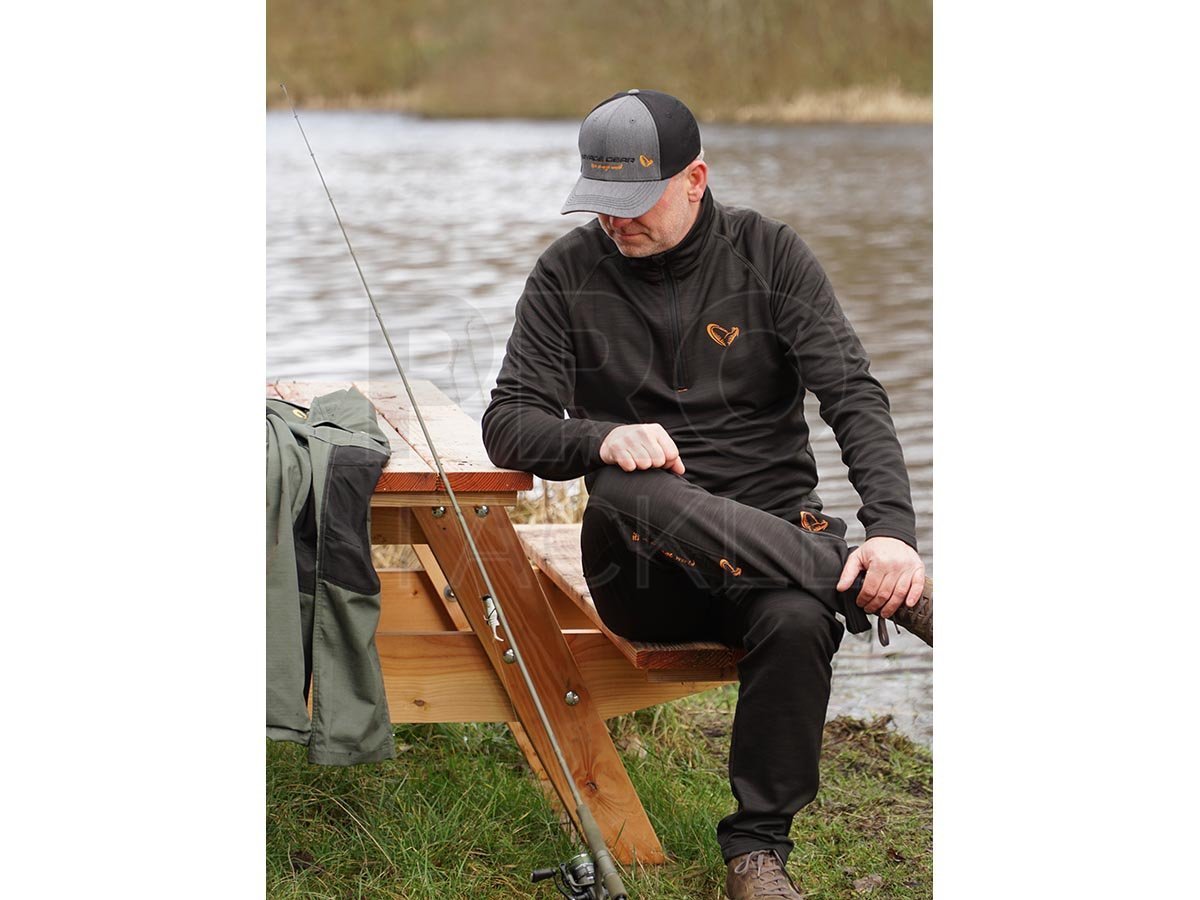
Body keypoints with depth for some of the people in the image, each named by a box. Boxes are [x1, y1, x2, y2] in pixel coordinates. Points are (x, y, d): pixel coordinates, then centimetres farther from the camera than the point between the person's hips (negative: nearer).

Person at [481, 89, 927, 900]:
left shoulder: (768, 254, 1)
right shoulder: (570, 273, 3)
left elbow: (854, 396, -7)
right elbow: (509, 424, -1)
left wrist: (893, 526, -25)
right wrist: (601, 440, -24)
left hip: (771, 531, 0)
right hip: (642, 573, 0)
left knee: (798, 620, -35)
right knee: (631, 492, -36)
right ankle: (869, 588, -28)